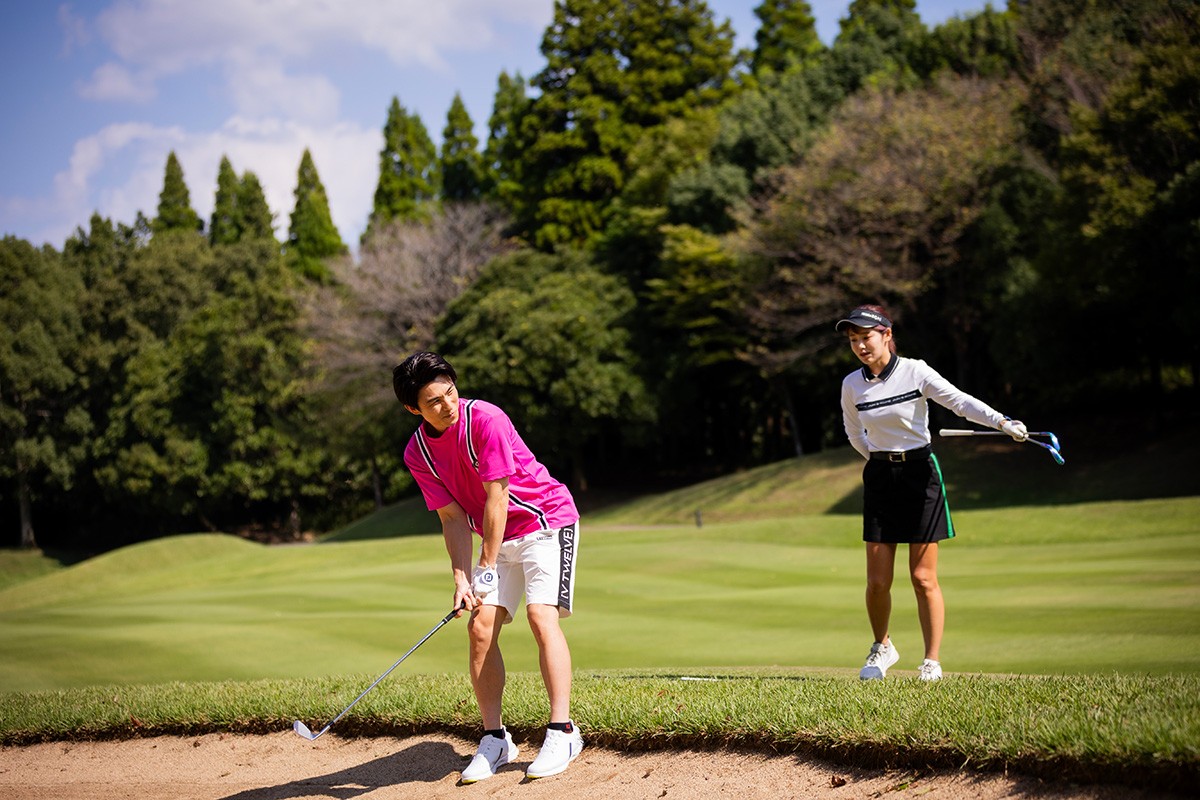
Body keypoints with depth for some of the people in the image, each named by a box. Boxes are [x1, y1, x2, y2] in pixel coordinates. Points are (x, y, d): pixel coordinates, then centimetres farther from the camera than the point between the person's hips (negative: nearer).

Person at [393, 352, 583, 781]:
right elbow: (453, 518, -4)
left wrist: (488, 567, -20)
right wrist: (462, 578, -16)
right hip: (499, 537, 6)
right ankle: (495, 738, 4)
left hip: (547, 520, -6)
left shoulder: (486, 420, -23)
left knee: (541, 614, -20)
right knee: (480, 626, -4)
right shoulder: (417, 454, -6)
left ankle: (562, 731, -18)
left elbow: (496, 498, -22)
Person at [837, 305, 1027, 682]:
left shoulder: (915, 371, -9)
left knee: (923, 578, -3)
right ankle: (882, 647, 26)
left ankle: (932, 661, 9)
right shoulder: (851, 385, 1)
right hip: (879, 478, 3)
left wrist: (1002, 421, -34)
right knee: (877, 581, 0)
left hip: (920, 474, -3)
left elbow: (960, 401, -20)